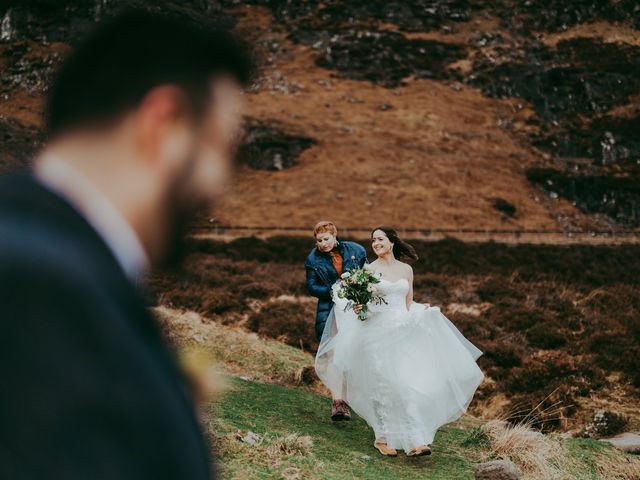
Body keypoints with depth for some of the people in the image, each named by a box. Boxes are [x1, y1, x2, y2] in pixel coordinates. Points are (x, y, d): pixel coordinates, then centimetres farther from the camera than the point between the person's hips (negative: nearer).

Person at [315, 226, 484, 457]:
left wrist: (422, 313, 0)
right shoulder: (369, 270, 2)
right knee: (384, 386, -4)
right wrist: (358, 309, -20)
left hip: (403, 332, 3)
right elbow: (359, 302, 2)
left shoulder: (406, 270, 11)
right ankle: (383, 438, 6)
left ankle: (414, 442, -2)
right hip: (379, 333, -3)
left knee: (410, 385, -4)